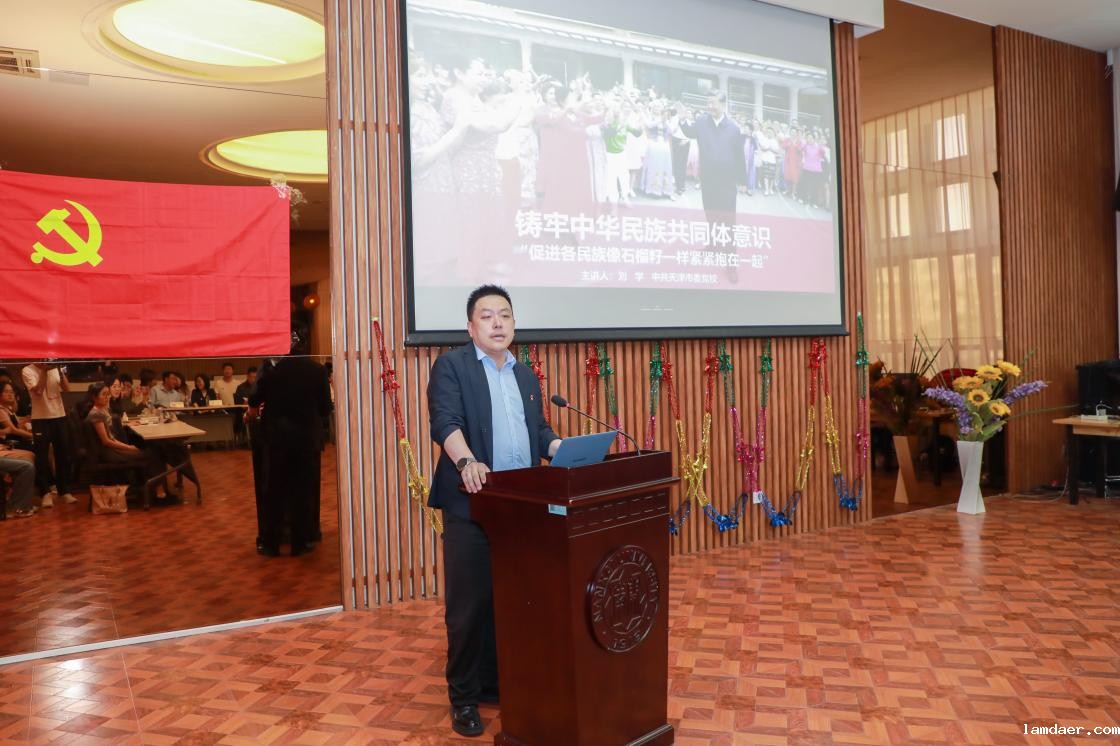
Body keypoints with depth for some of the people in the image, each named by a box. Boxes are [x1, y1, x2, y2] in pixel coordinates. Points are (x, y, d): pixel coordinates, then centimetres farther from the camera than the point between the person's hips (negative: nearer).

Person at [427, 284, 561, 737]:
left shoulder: (526, 375, 18)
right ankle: (463, 697, 16)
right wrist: (467, 462, -33)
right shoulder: (451, 366, -1)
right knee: (469, 604, 1)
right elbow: (445, 421, -16)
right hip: (471, 504, -5)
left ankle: (498, 683, 26)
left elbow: (539, 430, 18)